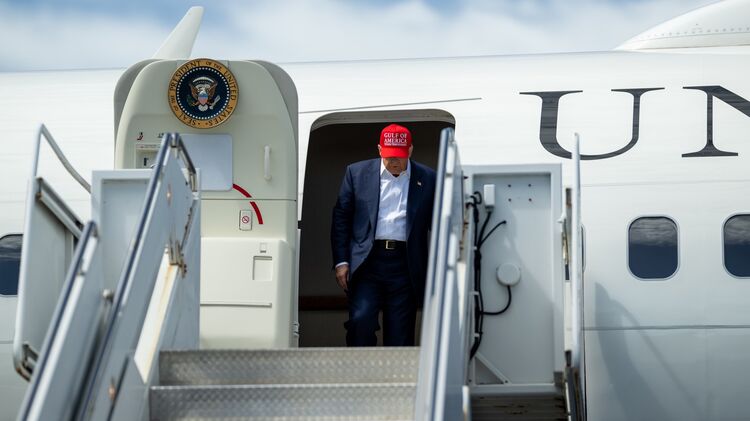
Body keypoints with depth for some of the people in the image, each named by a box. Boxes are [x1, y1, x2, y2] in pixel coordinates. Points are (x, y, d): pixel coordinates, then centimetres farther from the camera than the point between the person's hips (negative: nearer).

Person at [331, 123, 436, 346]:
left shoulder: (428, 179, 7)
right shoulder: (357, 173, 8)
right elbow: (341, 217, 9)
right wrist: (341, 261, 1)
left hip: (405, 266, 0)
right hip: (367, 262, 0)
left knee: (400, 333, 1)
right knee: (361, 320, -16)